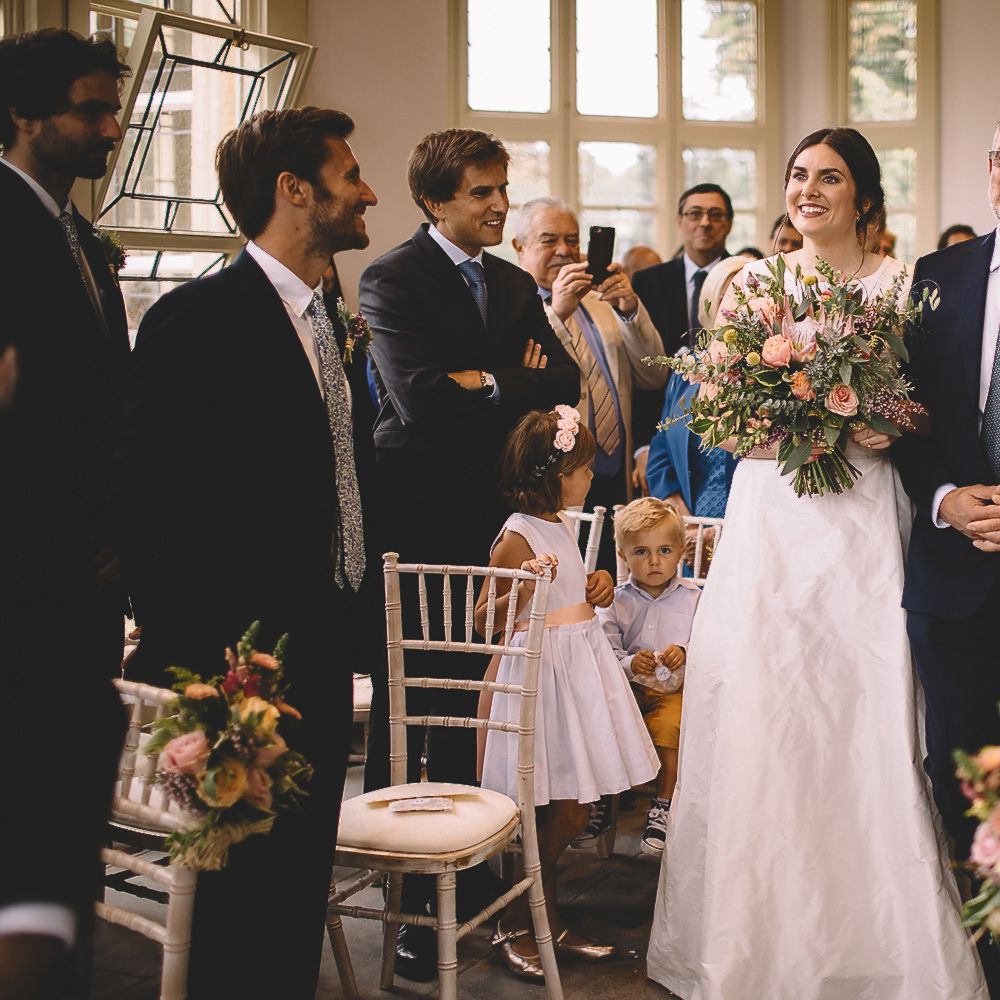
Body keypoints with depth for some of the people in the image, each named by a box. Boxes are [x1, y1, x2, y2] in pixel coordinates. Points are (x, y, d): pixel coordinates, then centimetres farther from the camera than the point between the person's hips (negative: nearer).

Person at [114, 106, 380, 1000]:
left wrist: (355, 614, 11)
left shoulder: (323, 320, 14)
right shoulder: (198, 319, -14)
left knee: (300, 895, 17)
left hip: (325, 659, 8)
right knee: (242, 902, 4)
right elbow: (150, 503, -18)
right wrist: (202, 669, -19)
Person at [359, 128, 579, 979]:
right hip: (414, 515, -6)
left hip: (487, 513, 6)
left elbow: (563, 381, 5)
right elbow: (417, 396, -21)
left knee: (468, 695, 13)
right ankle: (403, 888, 12)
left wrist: (485, 384, -11)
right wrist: (515, 386, -10)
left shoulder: (515, 285, 14)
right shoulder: (392, 279, -8)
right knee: (406, 702, 2)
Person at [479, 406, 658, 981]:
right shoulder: (517, 537, -15)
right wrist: (523, 586, -33)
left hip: (582, 668, 9)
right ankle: (513, 926, 10)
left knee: (571, 812, 10)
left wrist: (596, 585, 9)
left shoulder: (559, 526, 13)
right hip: (545, 671, -9)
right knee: (561, 812, -5)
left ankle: (549, 921, 22)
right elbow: (485, 622, -18)